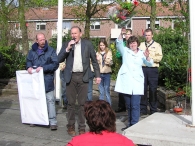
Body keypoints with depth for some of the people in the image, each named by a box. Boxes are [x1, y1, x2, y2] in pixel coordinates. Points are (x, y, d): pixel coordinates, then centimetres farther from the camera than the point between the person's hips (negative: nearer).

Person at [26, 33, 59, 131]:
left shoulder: (51, 51, 0)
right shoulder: (32, 51, 13)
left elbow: (55, 64, -7)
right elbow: (28, 61, 18)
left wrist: (43, 68, -18)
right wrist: (29, 67, -6)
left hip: (47, 80, -4)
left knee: (50, 100, -4)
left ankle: (53, 122, -1)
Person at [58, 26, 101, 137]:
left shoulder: (88, 44, 3)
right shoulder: (67, 44, 6)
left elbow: (94, 60, 6)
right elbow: (59, 59, 0)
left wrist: (98, 75, 2)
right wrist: (67, 48, -12)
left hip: (83, 76, -1)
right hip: (71, 77, 1)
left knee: (82, 103, 4)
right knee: (71, 103, 6)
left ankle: (82, 127, 12)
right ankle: (71, 126, 17)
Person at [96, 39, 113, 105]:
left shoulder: (109, 52, 1)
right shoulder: (97, 53, 8)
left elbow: (111, 63, -4)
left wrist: (106, 59, -22)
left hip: (106, 73, -3)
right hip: (99, 73, 3)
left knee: (107, 91, -1)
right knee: (101, 91, 10)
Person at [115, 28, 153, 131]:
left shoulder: (141, 54, 12)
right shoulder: (125, 51, 12)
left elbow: (150, 64, 2)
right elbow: (119, 44, -4)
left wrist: (147, 57, -19)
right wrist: (121, 34, -21)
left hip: (137, 83, -1)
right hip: (126, 83, 1)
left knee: (135, 106, -8)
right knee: (128, 105, 10)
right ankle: (130, 124, 22)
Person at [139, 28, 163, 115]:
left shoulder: (157, 45, 5)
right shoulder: (141, 45, 14)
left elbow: (159, 58, -7)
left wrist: (150, 57, -14)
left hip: (152, 69, -2)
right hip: (143, 68, 2)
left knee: (153, 90, 2)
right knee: (143, 89, 5)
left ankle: (153, 110, 12)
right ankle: (143, 109, 14)